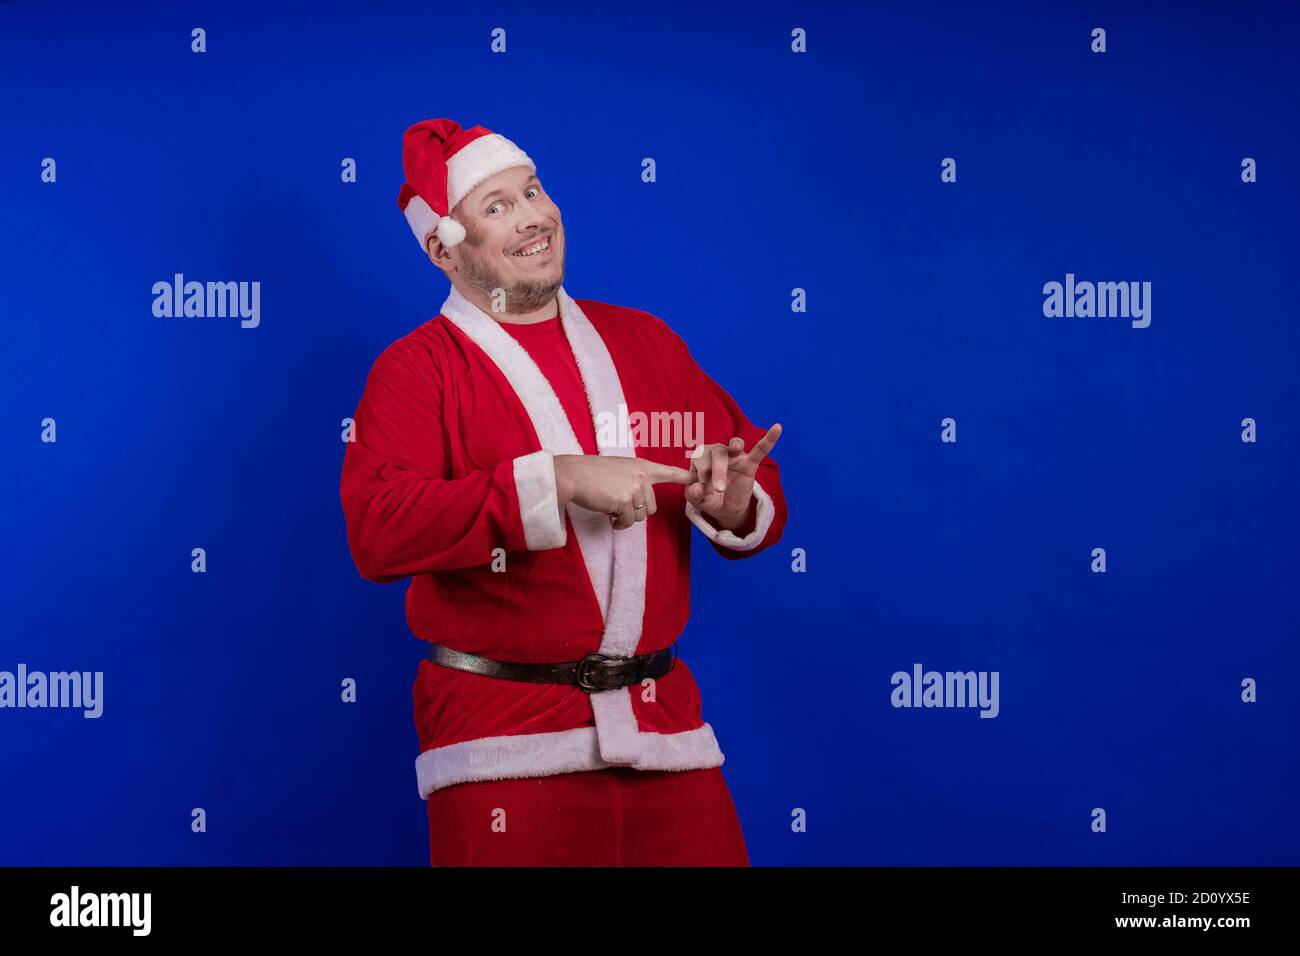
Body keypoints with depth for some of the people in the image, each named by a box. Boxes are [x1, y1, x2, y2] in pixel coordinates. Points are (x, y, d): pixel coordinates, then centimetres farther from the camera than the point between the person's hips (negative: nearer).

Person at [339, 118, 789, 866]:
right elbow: (378, 530, -20)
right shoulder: (416, 369, -3)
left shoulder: (647, 342, 12)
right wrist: (559, 479, -24)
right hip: (510, 749, -4)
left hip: (665, 729, 4)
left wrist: (734, 505, -11)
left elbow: (761, 497, 14)